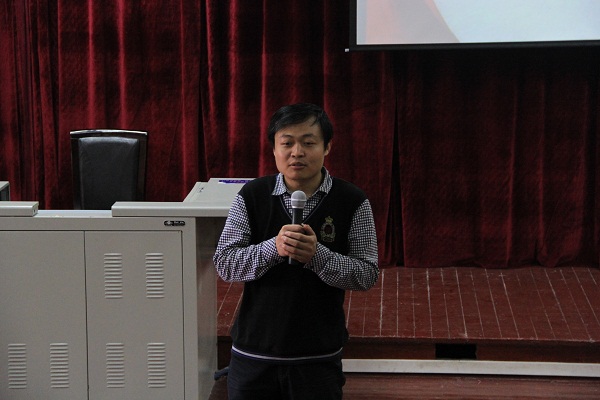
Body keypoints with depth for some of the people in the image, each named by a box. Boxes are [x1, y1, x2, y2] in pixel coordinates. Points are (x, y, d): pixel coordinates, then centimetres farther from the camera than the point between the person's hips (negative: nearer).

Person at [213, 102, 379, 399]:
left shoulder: (352, 202, -5)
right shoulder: (251, 196, -2)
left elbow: (367, 274, -7)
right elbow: (224, 264, -5)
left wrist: (317, 255, -23)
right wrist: (273, 248, -22)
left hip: (319, 358, -1)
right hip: (253, 354, 1)